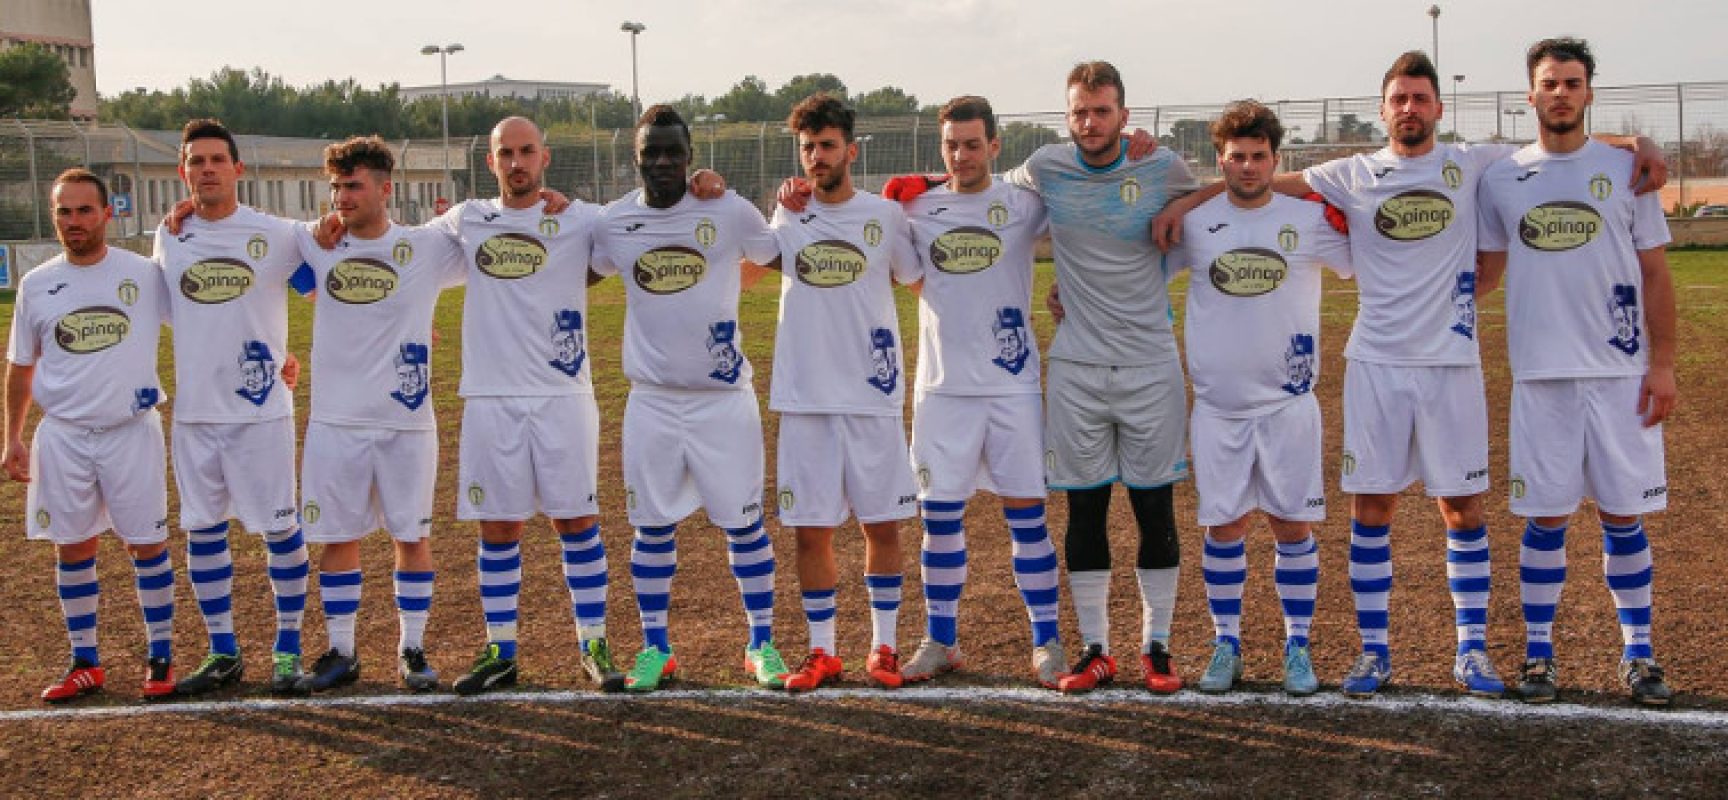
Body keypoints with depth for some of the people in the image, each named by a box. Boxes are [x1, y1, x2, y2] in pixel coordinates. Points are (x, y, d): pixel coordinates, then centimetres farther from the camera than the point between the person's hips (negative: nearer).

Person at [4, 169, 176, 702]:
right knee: (72, 548, 8)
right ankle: (85, 664, 19)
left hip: (132, 432, -2)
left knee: (147, 544, 4)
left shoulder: (144, 274, -6)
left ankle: (161, 657, 16)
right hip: (63, 438, 2)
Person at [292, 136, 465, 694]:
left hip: (406, 422, -2)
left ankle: (413, 650, 18)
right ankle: (341, 653, 20)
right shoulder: (315, 245, 3)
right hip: (335, 421, 2)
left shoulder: (428, 248, -3)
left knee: (412, 536, 6)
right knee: (337, 538, 7)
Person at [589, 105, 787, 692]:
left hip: (724, 396, -2)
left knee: (744, 522, 6)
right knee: (652, 527, 9)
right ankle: (655, 648, 22)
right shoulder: (613, 222, 1)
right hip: (651, 401, 2)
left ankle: (762, 644, 18)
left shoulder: (730, 212, -6)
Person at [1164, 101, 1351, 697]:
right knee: (1223, 526, 6)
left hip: (1289, 401, 0)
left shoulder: (1309, 218, -1)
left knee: (1293, 525, 3)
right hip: (1217, 404, 1)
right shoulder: (1194, 222, 1)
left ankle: (1298, 647, 15)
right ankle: (1226, 645, 19)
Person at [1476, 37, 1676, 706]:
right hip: (1541, 374, 0)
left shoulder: (1623, 170, 5)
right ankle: (1539, 652, 14)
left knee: (1624, 516, 4)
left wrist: (1663, 363, -2)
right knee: (1546, 519, 3)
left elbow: (1655, 273, 5)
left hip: (1621, 373, 0)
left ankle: (1637, 653, 16)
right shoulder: (1501, 178, 6)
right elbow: (1486, 272, 15)